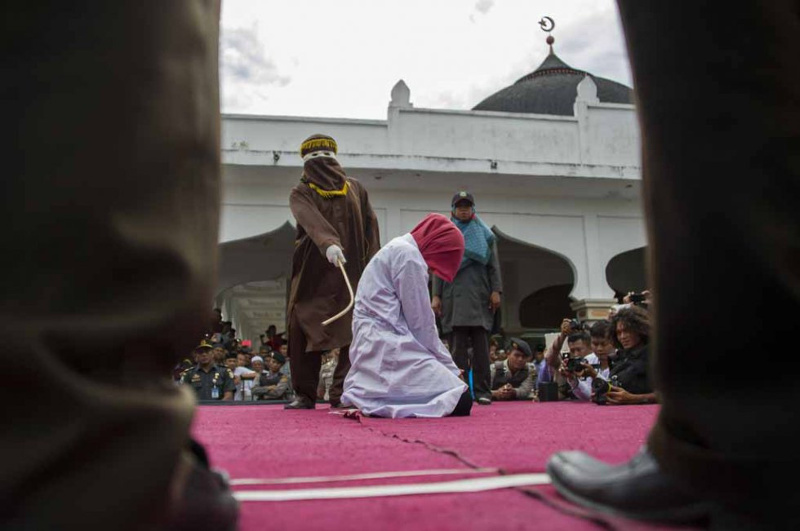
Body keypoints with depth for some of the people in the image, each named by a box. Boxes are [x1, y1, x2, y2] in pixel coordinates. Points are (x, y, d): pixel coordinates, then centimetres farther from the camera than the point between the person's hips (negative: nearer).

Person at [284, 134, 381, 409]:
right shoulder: (301, 194, 7)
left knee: (352, 332, -9)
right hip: (313, 273, 0)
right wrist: (328, 243, -36)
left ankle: (343, 393, -6)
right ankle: (304, 394, 8)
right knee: (303, 329, -1)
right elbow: (312, 220, -16)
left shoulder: (355, 188, 17)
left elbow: (370, 226, 12)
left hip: (353, 273, 1)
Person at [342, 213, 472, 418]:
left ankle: (370, 398, 4)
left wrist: (446, 366, 19)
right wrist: (449, 367, 2)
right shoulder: (408, 254, -8)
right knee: (460, 401, -16)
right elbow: (420, 321, -9)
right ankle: (380, 401, -11)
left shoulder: (397, 249, 23)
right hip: (387, 346, -10)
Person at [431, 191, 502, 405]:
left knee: (480, 345, -4)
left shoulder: (484, 234, 15)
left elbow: (493, 264, 8)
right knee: (458, 346, -4)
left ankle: (482, 391, -3)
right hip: (454, 297, 0)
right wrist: (436, 295, 2)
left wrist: (496, 290, -4)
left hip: (479, 296, 0)